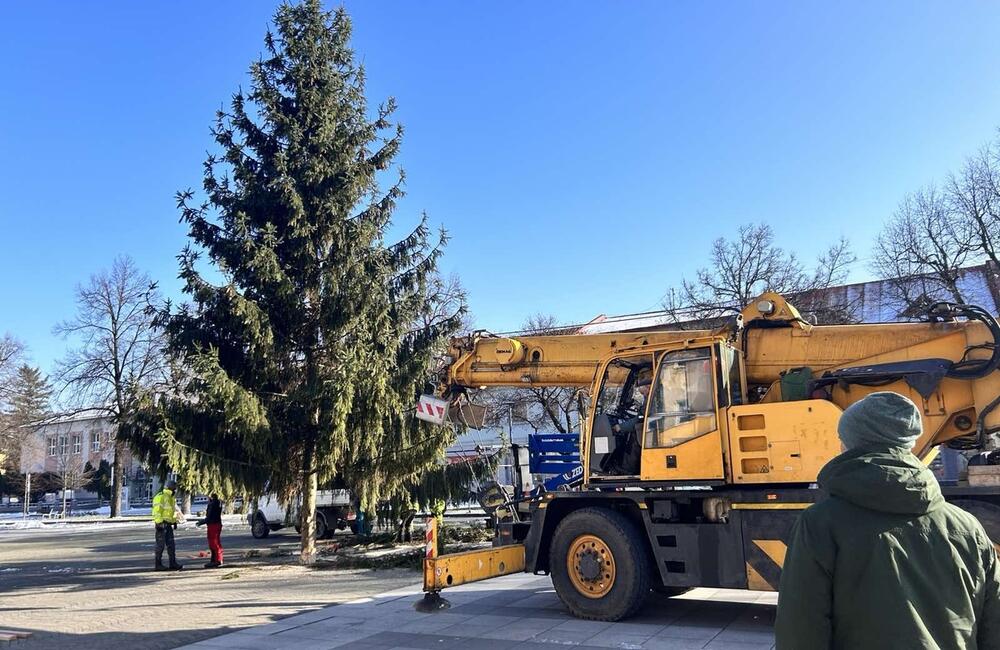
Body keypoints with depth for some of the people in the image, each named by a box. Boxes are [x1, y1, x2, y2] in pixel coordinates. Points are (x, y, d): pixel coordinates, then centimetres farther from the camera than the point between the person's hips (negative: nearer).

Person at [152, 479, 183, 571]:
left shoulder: (171, 498, 18)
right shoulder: (160, 497, -13)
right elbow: (156, 511, -19)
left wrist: (175, 522, 21)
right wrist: (159, 523, -23)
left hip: (168, 525, 9)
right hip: (162, 524, -9)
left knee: (171, 544, 8)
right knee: (161, 545, -3)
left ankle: (173, 563, 12)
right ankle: (158, 565, 4)